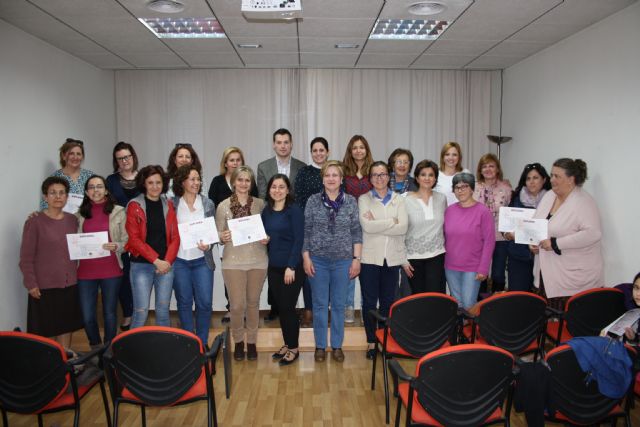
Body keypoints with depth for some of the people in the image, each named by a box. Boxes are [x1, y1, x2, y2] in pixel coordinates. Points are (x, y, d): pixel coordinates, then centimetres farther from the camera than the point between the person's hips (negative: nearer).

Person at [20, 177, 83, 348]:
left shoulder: (72, 220, 5)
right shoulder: (34, 222, -10)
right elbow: (26, 258, -9)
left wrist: (75, 274, 9)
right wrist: (31, 284, -12)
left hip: (69, 284, 5)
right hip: (44, 286, -5)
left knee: (67, 325, 14)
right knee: (46, 329, 6)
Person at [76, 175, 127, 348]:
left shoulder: (118, 211, 0)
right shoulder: (80, 214, 7)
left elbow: (127, 241, 0)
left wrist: (116, 246, -20)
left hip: (111, 270, -2)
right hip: (85, 271, 2)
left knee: (109, 313, 9)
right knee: (87, 316, 5)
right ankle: (95, 349, 29)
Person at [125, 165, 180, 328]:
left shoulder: (168, 205, 8)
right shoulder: (135, 206, -2)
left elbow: (175, 237, 6)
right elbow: (134, 239, -7)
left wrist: (167, 261, -8)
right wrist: (156, 260, -13)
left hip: (166, 265, 3)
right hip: (141, 265, -3)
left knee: (163, 311, 9)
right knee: (141, 311, -3)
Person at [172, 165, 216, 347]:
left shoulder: (208, 204, 3)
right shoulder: (172, 204, 0)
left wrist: (208, 245, -13)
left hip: (202, 260, 1)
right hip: (179, 260, 0)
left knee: (205, 303, -1)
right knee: (184, 303, 9)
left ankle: (202, 342, 18)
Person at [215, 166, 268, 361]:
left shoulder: (260, 204, 3)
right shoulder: (223, 206, 0)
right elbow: (218, 234, 4)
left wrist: (266, 239, -9)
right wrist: (223, 237, -17)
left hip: (257, 260, 1)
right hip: (233, 261, -1)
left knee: (253, 302, 10)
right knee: (237, 304, -1)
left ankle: (251, 342, 26)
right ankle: (238, 342, 22)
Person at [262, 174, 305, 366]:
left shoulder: (294, 210, -10)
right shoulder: (266, 211, 8)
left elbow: (298, 240, -14)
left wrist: (291, 267, -18)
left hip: (292, 267, -6)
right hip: (273, 267, 6)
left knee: (288, 307, 0)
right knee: (280, 307, 12)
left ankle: (294, 348, 15)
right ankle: (286, 344, 26)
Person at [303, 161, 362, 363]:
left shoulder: (351, 201, 0)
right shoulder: (313, 201, -1)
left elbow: (356, 232, 2)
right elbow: (306, 231, 1)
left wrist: (357, 259, -2)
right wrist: (306, 258, -3)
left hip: (343, 260, 0)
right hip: (318, 260, 0)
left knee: (339, 304, 9)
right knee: (320, 304, 8)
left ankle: (337, 346, 23)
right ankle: (320, 346, 21)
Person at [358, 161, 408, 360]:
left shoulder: (399, 199, 7)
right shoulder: (364, 199, 1)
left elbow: (403, 227, -8)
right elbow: (367, 226, -14)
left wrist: (377, 225, -12)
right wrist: (392, 221, -7)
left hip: (392, 258, 2)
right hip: (370, 257, -2)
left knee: (388, 301, 8)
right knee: (369, 301, 5)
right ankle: (371, 342, 17)